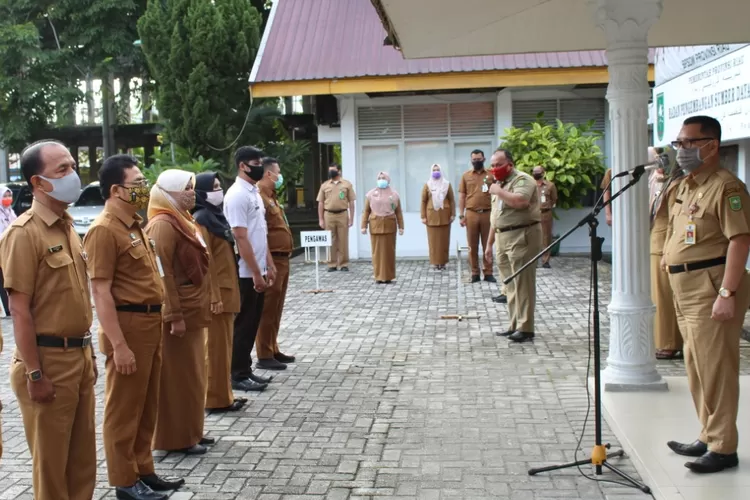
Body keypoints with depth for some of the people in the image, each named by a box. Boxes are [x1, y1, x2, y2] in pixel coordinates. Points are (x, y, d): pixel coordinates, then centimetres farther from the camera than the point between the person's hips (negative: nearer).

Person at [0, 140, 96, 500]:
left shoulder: (67, 226, 10)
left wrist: (87, 352, 16)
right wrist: (34, 374, -19)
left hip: (79, 355, 8)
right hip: (48, 359, -8)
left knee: (83, 457, 16)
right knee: (51, 462, 6)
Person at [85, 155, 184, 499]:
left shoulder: (134, 224, 14)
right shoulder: (104, 230, -15)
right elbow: (101, 292, -20)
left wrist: (154, 322, 18)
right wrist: (119, 345, -23)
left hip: (150, 323, 9)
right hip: (128, 325, -9)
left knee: (147, 405, 17)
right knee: (124, 408, 3)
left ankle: (144, 470, 29)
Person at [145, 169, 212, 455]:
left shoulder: (182, 220, 15)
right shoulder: (163, 225, -16)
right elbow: (163, 275, -22)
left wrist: (201, 306, 19)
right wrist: (174, 316, -23)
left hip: (191, 310, 10)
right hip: (178, 313, -10)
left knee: (191, 375, 16)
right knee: (178, 377, -1)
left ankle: (190, 432, 26)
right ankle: (176, 438, 8)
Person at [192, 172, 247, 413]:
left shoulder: (215, 215, 15)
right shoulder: (201, 219, -13)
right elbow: (205, 261, -19)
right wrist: (214, 296, -22)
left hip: (226, 289, 9)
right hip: (215, 292, -9)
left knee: (223, 344, 14)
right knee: (216, 345, -3)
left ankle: (223, 394, 22)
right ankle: (217, 399, 5)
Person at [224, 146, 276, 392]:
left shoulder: (255, 192, 13)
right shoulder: (237, 195, -16)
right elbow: (240, 237, -21)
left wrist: (269, 265, 15)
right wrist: (256, 272, -21)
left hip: (257, 271, 9)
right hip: (245, 273, -9)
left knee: (252, 323, 14)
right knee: (243, 324, 0)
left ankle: (246, 369, 23)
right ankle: (238, 375, 9)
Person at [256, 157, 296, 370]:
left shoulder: (270, 195, 18)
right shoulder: (259, 196, -16)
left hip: (282, 258, 10)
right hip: (271, 259, -10)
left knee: (276, 308, 16)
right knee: (267, 309, -4)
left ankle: (273, 350, 25)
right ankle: (264, 355, 1)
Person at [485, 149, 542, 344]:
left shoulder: (522, 179, -7)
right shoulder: (500, 184, 22)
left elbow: (519, 201, -28)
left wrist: (498, 191, -13)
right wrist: (490, 243, 22)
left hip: (522, 236, -9)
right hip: (503, 238, 9)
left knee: (522, 284, -7)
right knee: (511, 285, 10)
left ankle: (525, 328, -5)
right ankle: (515, 325, 16)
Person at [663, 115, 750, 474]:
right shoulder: (685, 187, 17)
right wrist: (668, 260, 19)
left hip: (711, 290, -10)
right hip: (686, 291, 10)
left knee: (715, 370, -5)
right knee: (698, 370, 16)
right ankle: (709, 438, 27)